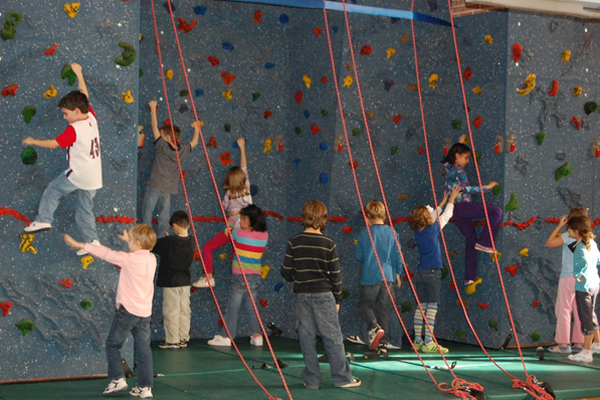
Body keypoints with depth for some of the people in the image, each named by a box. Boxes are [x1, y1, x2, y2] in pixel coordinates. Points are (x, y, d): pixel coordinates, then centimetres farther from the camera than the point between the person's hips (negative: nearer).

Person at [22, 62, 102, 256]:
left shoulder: (74, 129, -19)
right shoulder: (91, 118, 1)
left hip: (77, 175, -7)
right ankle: (92, 240, 13)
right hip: (93, 177, 7)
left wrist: (32, 141, 4)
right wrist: (79, 73, 23)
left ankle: (43, 219, 11)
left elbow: (53, 144, -11)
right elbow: (84, 96, 14)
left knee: (52, 191, 12)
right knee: (84, 209, 16)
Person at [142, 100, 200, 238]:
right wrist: (196, 128, 33)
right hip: (168, 190, 4)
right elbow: (194, 143, 21)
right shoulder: (182, 151, 1)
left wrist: (153, 108, 6)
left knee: (147, 215, 2)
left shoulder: (162, 147, -10)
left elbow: (154, 127, -3)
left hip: (154, 186, -4)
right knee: (164, 219, 9)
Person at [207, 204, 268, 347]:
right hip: (256, 276, 5)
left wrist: (232, 218, 27)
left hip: (240, 276, -5)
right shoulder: (264, 235, 1)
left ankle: (226, 336, 2)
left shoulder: (239, 233, -12)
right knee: (251, 307, 13)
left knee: (233, 307, 0)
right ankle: (257, 335, 8)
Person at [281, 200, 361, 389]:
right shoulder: (329, 244, -8)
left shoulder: (294, 243, -3)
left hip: (302, 296, 2)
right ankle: (342, 377, 9)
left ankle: (312, 379, 11)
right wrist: (337, 299, 7)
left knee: (306, 337, 8)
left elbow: (286, 272, 0)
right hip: (324, 295, -2)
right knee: (333, 337, 4)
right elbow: (335, 275, -4)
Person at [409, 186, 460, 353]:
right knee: (432, 306, -7)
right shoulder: (433, 229, -8)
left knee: (421, 306, 10)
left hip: (420, 272, 7)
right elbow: (446, 216, 8)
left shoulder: (418, 231, 8)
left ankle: (418, 341, 12)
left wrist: (443, 202, 36)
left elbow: (434, 216, 25)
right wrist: (452, 199, 23)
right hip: (432, 272, -7)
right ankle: (429, 343, -12)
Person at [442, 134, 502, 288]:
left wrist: (460, 143, 44)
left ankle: (470, 278, 10)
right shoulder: (458, 171, -10)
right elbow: (466, 188, -19)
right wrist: (486, 187, -11)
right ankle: (484, 242, -12)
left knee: (471, 239, 13)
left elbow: (454, 154, 38)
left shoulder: (448, 167, 15)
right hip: (462, 205, -9)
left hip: (455, 209, 9)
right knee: (497, 211, -13)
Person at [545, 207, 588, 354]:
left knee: (563, 309, 0)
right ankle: (580, 342, 13)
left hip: (569, 276, -7)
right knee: (579, 310, 11)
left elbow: (549, 243, -7)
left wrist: (560, 226, -2)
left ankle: (564, 343, -1)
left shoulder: (569, 235, -14)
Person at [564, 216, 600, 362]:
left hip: (583, 285, -9)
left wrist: (578, 275, -23)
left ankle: (586, 352, 2)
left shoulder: (580, 246, -21)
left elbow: (584, 260, -37)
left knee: (586, 317, -3)